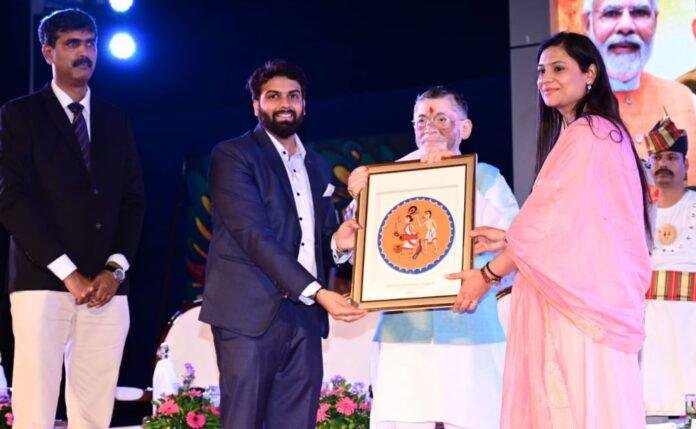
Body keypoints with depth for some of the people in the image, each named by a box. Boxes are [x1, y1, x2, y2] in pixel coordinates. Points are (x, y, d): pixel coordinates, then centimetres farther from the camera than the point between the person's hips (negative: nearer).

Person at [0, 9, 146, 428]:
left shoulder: (116, 121, 18)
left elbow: (134, 200, 14)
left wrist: (116, 268, -2)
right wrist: (69, 273, -11)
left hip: (107, 288, 4)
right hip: (43, 283, -3)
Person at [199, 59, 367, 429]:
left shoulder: (317, 167, 20)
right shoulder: (233, 156, -1)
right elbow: (253, 234, -12)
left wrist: (337, 242, -2)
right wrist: (317, 292, -20)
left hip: (305, 316, 6)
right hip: (251, 314, -6)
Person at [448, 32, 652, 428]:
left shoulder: (588, 134, -10)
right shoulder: (592, 133, 20)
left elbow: (551, 219, -13)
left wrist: (489, 273, -6)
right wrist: (511, 240, 17)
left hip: (582, 298, -9)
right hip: (575, 296, 9)